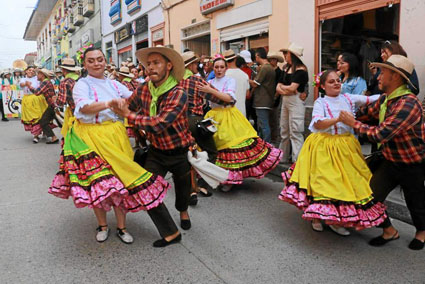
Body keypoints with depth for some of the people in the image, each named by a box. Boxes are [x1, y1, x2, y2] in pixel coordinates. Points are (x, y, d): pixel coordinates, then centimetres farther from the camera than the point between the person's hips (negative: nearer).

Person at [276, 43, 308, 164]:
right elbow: (278, 88, 8)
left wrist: (282, 87, 0)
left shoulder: (301, 70, -10)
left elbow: (292, 88, -19)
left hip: (295, 102, -9)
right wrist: (286, 90, -12)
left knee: (295, 133, -9)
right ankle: (283, 158, 27)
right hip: (285, 101, 9)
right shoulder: (286, 70, 14)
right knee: (284, 131, 15)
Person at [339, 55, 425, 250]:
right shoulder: (385, 98, -2)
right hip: (390, 161, 7)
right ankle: (389, 231, 23)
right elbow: (368, 112, 17)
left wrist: (354, 123, -22)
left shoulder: (408, 104, -29)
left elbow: (381, 134, -33)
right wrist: (346, 117, 14)